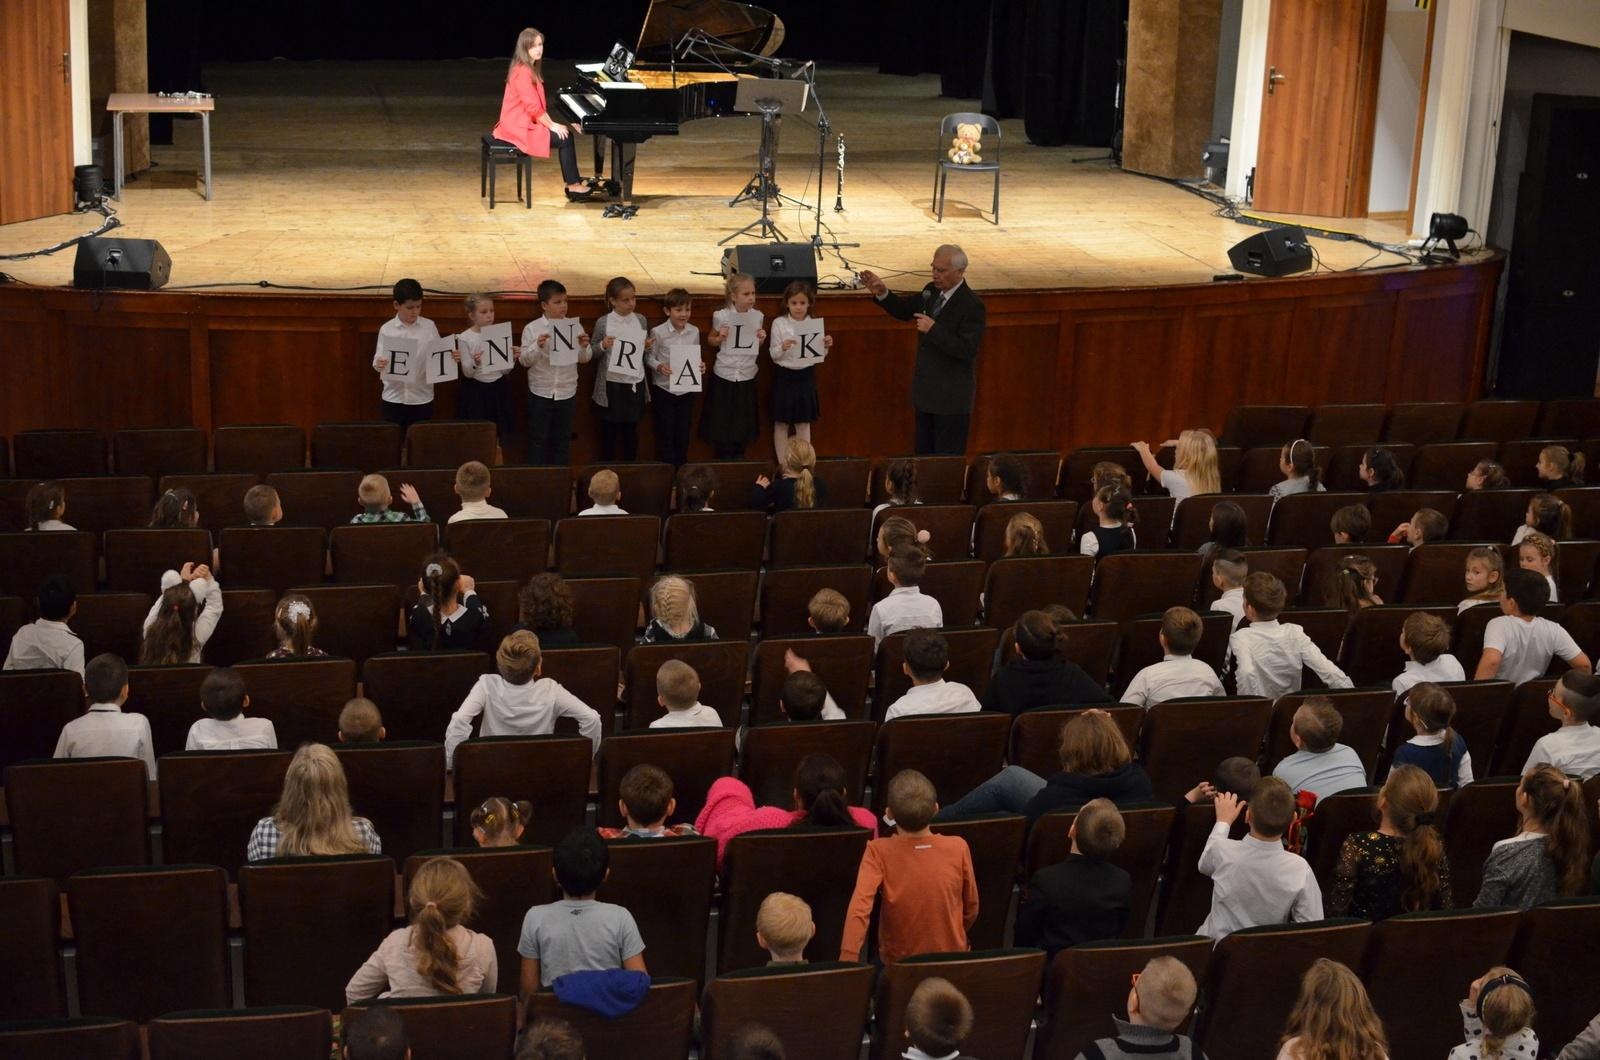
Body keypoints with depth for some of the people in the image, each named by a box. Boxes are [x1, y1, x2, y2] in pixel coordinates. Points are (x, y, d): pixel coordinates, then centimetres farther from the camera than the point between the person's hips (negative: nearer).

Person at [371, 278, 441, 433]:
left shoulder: (429, 327, 0)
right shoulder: (387, 329, -3)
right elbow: (378, 358, -3)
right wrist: (378, 364, -25)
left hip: (422, 397, 1)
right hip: (394, 398, -1)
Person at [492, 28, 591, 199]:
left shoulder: (530, 69, 14)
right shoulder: (523, 72, -19)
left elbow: (538, 105, 13)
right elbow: (533, 107, -22)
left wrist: (551, 123, 3)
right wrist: (552, 125, -14)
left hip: (526, 122, 10)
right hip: (520, 127, -10)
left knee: (566, 132, 7)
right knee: (564, 138, -12)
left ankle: (573, 182, 5)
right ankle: (573, 185, -4)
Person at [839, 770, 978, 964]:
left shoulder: (879, 852, -16)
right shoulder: (958, 848, -11)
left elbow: (859, 907, -30)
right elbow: (971, 909, 3)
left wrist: (847, 960, -33)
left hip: (898, 965, -1)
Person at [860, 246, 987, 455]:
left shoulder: (972, 305, -20)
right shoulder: (932, 291, 3)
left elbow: (967, 349, -26)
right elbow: (904, 310, 16)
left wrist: (933, 329, -28)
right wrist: (882, 294, -2)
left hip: (951, 398, -8)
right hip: (926, 391, 8)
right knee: (923, 454, 17)